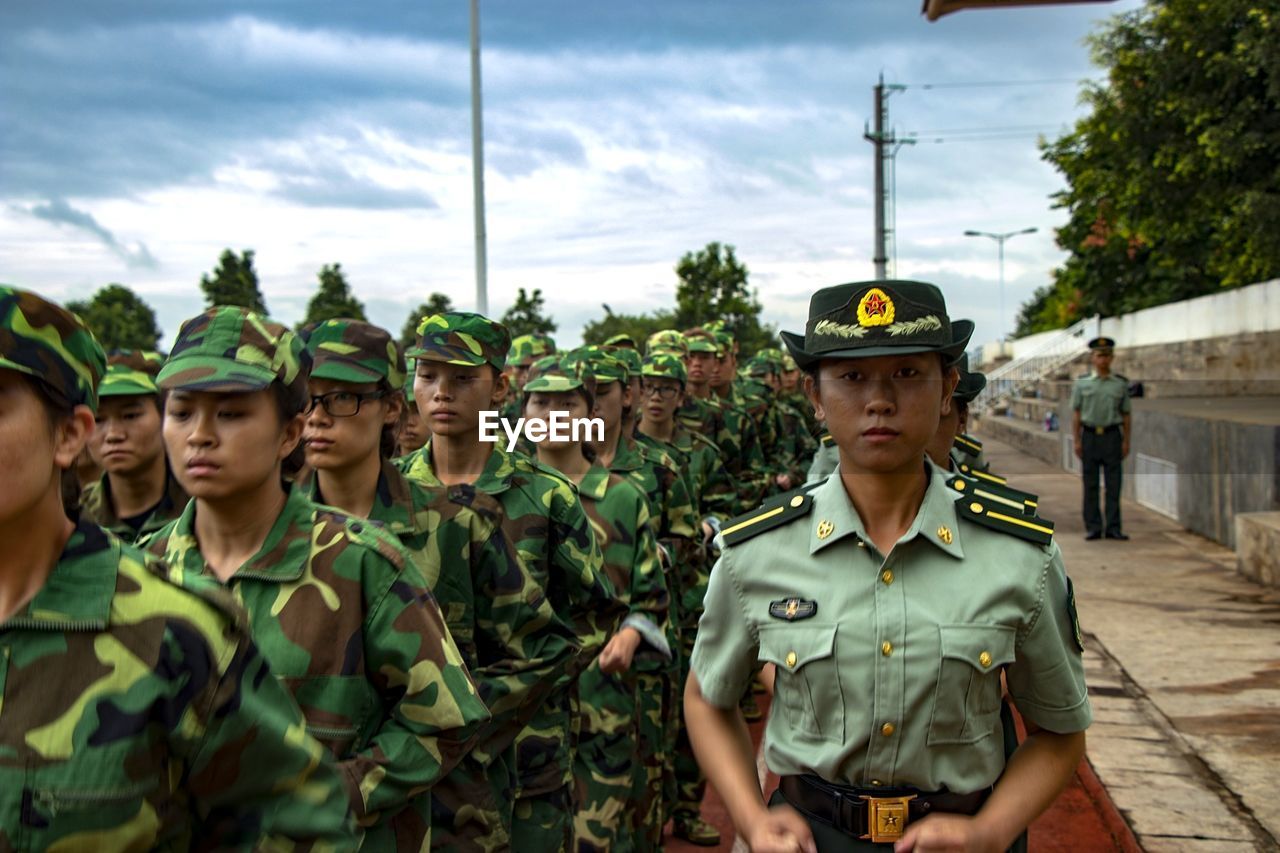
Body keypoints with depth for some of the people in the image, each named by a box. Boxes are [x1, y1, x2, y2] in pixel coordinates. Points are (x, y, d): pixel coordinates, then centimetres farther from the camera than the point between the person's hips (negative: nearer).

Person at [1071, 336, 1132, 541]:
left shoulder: (1120, 384, 6)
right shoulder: (1082, 383, 4)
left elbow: (1126, 415, 8)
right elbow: (1076, 413, 4)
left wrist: (1126, 441, 2)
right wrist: (1077, 441, -1)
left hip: (1112, 436, 0)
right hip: (1090, 436, 0)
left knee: (1113, 484, 1)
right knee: (1091, 485, 3)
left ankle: (1113, 527, 6)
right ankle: (1093, 527, 10)